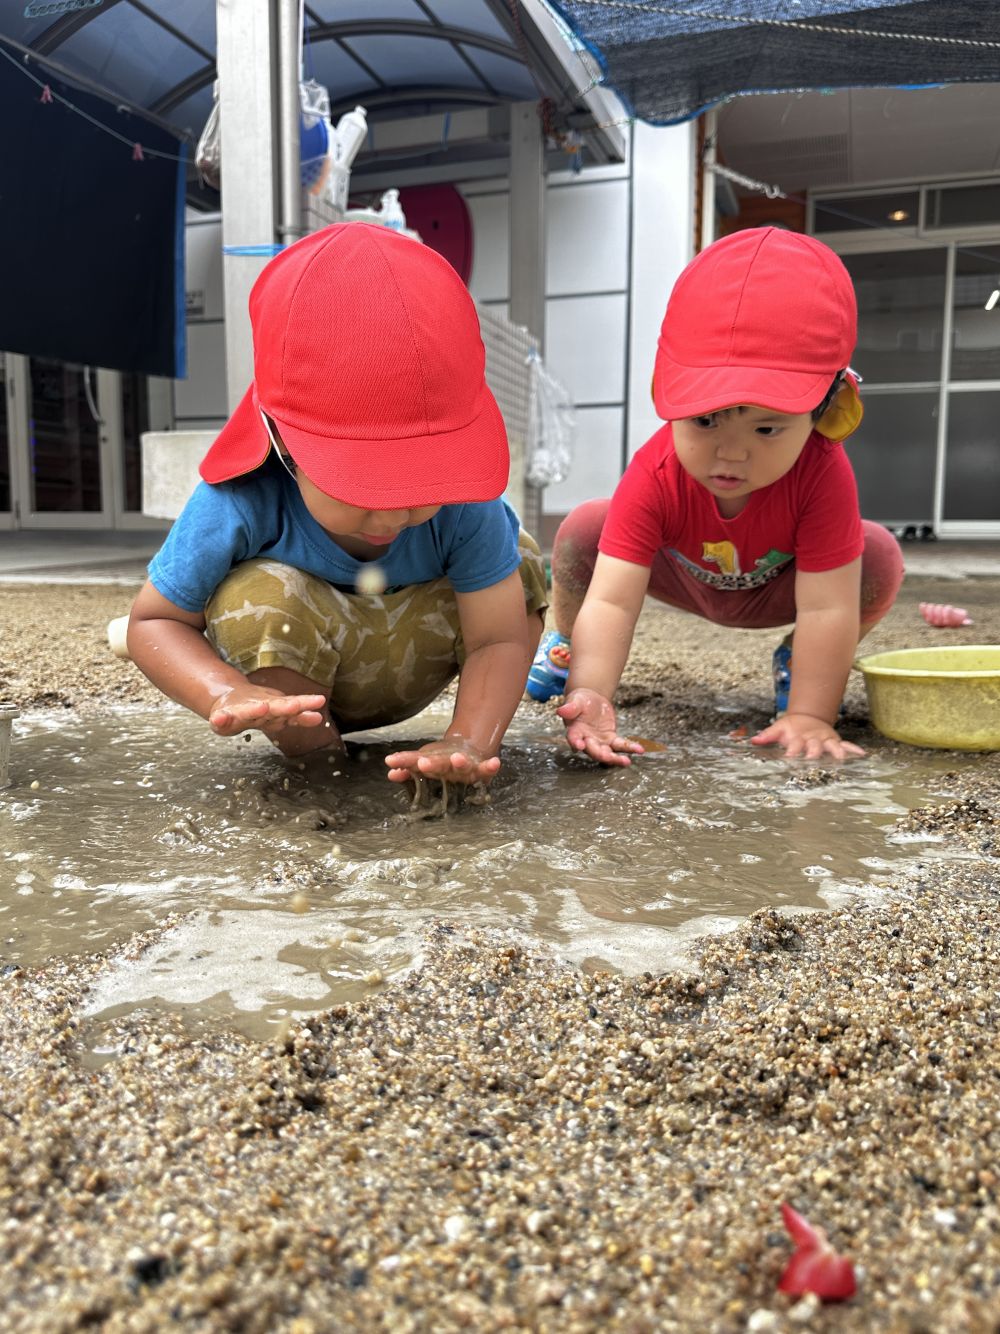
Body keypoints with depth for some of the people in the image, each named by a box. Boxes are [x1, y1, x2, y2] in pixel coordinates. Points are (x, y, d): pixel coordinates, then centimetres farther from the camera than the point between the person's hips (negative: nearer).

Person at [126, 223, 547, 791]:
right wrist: (226, 694, -43)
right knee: (260, 595, -35)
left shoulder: (466, 505, -30)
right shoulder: (239, 506, -34)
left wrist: (469, 741, -46)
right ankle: (313, 749, -7)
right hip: (287, 676, -1)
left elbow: (500, 637, -27)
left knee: (520, 565, -16)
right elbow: (153, 621, -22)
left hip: (398, 671, 2)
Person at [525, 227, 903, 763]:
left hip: (775, 587, 0)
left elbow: (827, 608, -40)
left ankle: (797, 662, 2)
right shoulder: (653, 477, -39)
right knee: (580, 534, -23)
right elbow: (610, 600, -46)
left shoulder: (823, 474, -41)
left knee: (879, 560, -27)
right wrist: (589, 694, -60)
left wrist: (808, 716, -44)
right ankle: (566, 646, 9)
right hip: (679, 573, 0)